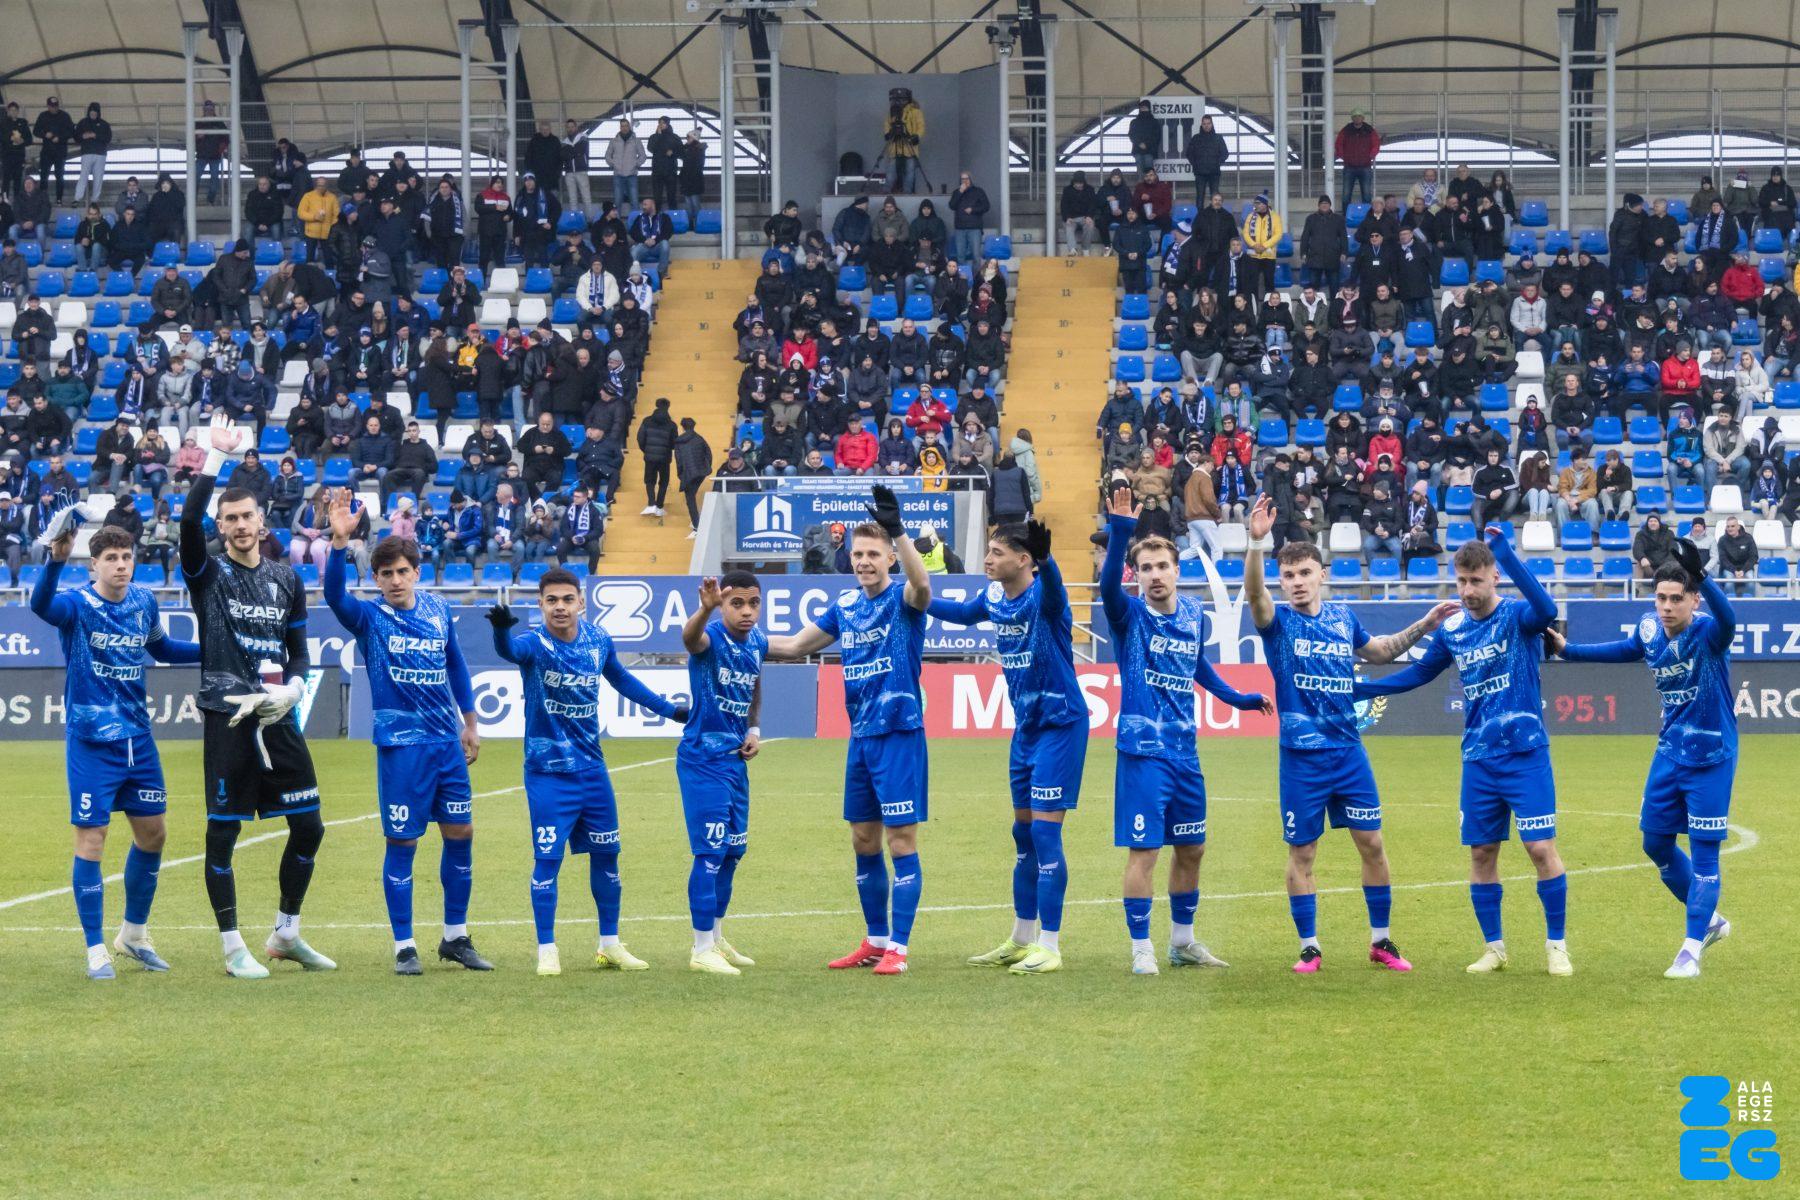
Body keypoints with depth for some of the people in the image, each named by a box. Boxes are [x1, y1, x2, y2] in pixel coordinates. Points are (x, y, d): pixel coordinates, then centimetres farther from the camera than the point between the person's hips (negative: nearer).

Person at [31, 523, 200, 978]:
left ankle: (134, 933, 30)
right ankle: (96, 949, 5)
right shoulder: (78, 605, -13)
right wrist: (56, 559, -55)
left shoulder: (144, 603, 4)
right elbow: (41, 605, -37)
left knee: (152, 833, 11)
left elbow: (162, 648, 24)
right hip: (91, 742, -6)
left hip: (137, 737, 6)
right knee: (91, 839, -4)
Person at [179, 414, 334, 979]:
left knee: (308, 828, 6)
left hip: (279, 720, 5)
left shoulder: (287, 580, 12)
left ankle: (286, 933, 22)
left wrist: (292, 687, -5)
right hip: (228, 718, -4)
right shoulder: (209, 573, -1)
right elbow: (189, 521, -21)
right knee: (222, 832, -4)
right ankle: (233, 948, 5)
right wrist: (216, 458, -23)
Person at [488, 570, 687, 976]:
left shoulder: (598, 639, -1)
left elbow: (620, 678, 19)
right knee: (547, 858, -6)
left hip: (592, 767, 5)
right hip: (548, 771, -5)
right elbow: (509, 650, -42)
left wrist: (667, 709, 24)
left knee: (606, 853, 11)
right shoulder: (536, 644, -17)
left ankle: (610, 946, 24)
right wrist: (501, 628, -66)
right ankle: (547, 952, 5)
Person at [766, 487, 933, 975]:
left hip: (899, 734, -7)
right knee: (864, 842, 12)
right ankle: (876, 941, 23)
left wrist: (898, 530, -48)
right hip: (860, 737, 7)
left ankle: (898, 948, -4)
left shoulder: (902, 599, -9)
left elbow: (921, 585, -34)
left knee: (902, 840, -6)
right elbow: (795, 645, 21)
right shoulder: (846, 606, 9)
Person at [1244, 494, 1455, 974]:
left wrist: (1424, 626, 19)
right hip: (1302, 755, -3)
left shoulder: (1343, 618, 7)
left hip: (1349, 750, 3)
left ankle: (1381, 940, 17)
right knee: (1301, 853, 3)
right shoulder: (1279, 621, -6)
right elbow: (1254, 593, -30)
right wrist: (1256, 541, -46)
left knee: (1372, 843, 4)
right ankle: (1310, 947, 13)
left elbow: (1380, 650, 28)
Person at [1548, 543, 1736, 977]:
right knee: (1656, 842, 13)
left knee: (1704, 851, -5)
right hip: (1670, 751, 7)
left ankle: (1692, 950, 1)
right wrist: (1566, 650, 20)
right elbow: (1623, 651, 21)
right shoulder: (1649, 631, -2)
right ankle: (1709, 920, 32)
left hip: (1710, 759, -7)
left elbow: (1727, 619, -47)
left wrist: (1701, 575, -63)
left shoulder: (1707, 632, -21)